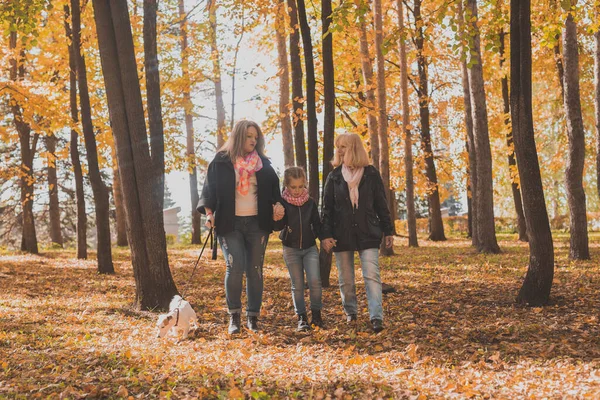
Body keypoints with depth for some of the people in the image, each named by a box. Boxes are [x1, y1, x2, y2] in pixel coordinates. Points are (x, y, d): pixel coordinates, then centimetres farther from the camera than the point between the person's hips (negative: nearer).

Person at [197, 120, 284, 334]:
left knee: (255, 270, 2)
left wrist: (278, 205, -4)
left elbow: (274, 189, 15)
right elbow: (209, 190, 1)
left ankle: (253, 317, 10)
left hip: (257, 224, 3)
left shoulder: (263, 164, 11)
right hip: (230, 224, -3)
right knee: (235, 268, -13)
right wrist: (209, 213, -13)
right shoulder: (221, 162, 3)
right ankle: (234, 316, 0)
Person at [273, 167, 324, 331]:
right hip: (291, 249, -1)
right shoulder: (282, 202, -7)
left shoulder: (310, 202, -1)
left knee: (315, 281, -12)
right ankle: (302, 317, 13)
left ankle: (316, 313, 5)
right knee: (297, 285, 4)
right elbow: (278, 226, -13)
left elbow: (317, 224, 7)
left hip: (310, 248, 1)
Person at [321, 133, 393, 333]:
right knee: (345, 279, 9)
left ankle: (376, 317, -15)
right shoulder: (334, 177, 4)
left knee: (372, 275, -11)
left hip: (368, 234, -2)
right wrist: (326, 235, -6)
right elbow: (327, 208, 3)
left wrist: (388, 231, 4)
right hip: (342, 234, 2)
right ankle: (350, 312, 26)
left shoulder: (371, 174, 2)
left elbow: (381, 204, 6)